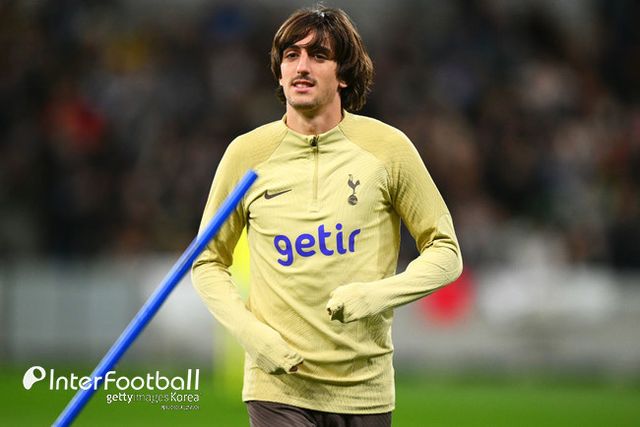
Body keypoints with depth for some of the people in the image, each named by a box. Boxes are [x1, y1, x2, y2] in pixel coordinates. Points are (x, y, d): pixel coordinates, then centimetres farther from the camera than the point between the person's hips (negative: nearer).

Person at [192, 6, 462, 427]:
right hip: (277, 387, -1)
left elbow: (445, 253, 6)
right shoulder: (247, 153, 2)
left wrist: (379, 294, -12)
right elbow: (208, 262, 11)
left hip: (364, 387, 1)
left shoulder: (387, 147, 1)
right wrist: (250, 332, -5)